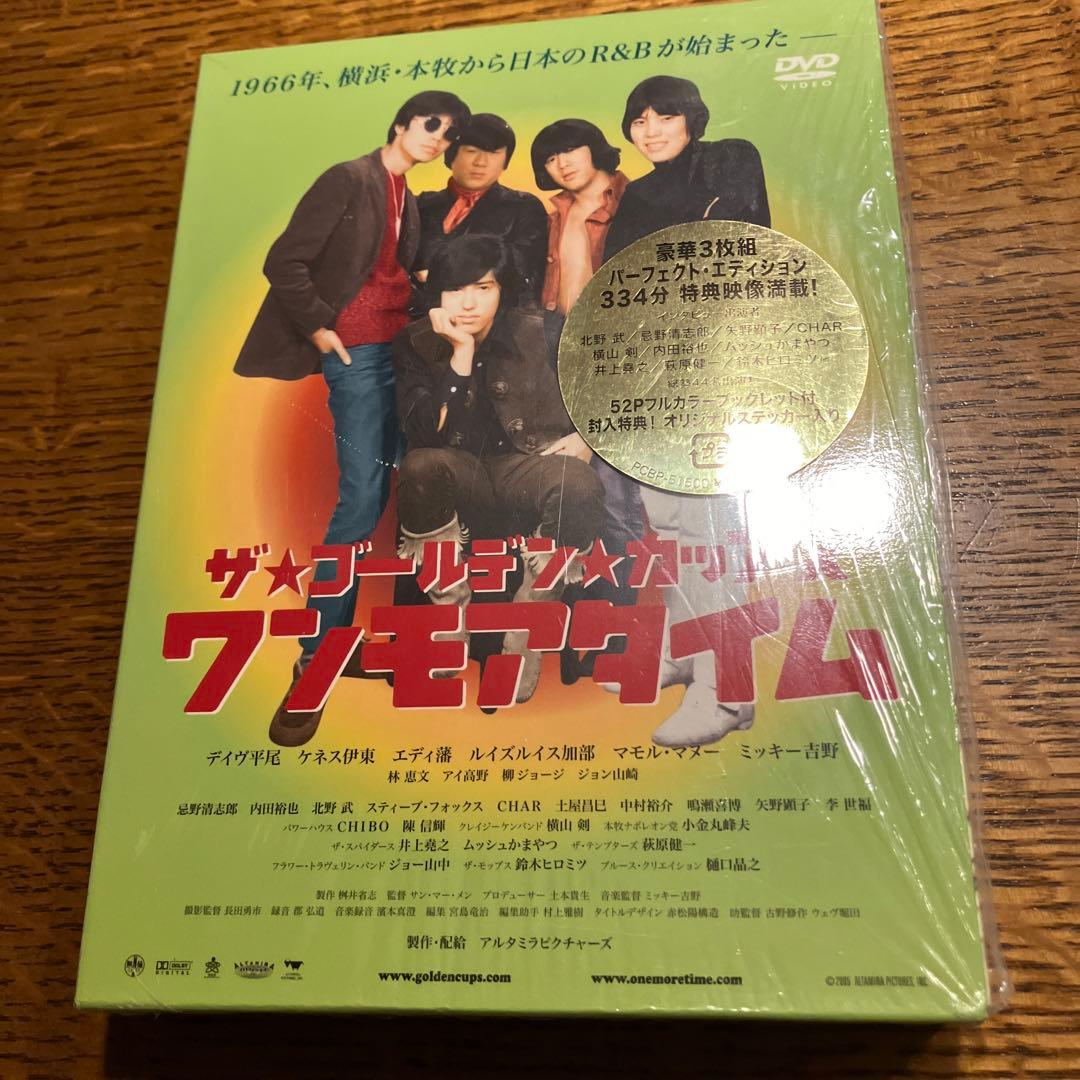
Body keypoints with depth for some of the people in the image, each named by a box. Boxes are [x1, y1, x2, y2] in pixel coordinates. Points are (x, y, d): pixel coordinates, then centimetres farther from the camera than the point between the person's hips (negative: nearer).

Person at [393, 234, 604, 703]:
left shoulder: (539, 335, -1)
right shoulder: (416, 345, -1)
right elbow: (427, 433, -15)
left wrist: (586, 435, -8)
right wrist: (462, 352, -19)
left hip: (527, 467, 0)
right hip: (460, 475, 0)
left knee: (580, 485, -33)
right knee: (420, 465, -34)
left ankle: (524, 634, -19)